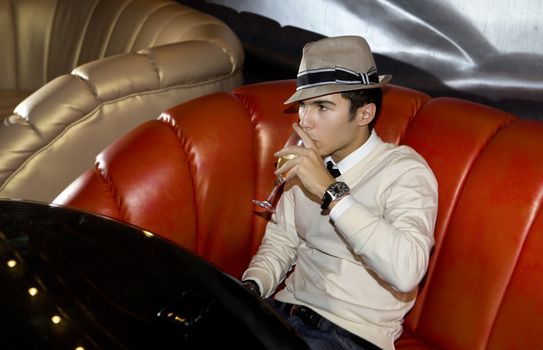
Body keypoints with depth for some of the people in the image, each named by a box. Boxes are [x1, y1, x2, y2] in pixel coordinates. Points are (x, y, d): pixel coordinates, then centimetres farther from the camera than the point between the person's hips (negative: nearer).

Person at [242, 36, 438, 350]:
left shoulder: (404, 171, -14)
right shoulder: (306, 163, 6)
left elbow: (406, 271, -29)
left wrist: (331, 191, -28)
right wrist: (251, 287, -5)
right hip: (288, 310, 6)